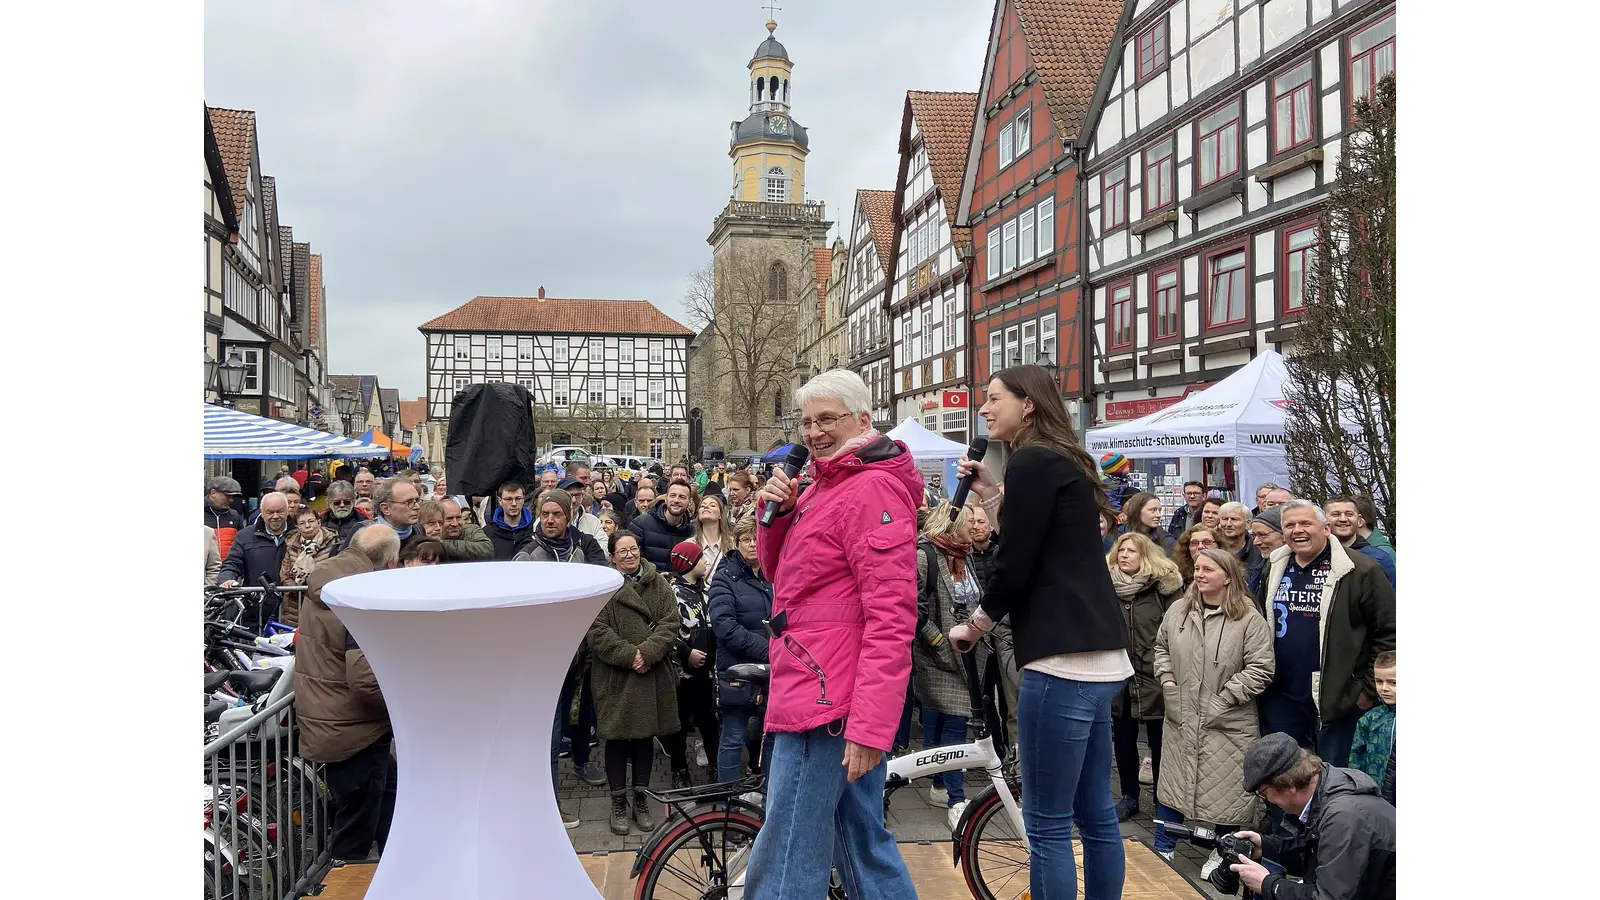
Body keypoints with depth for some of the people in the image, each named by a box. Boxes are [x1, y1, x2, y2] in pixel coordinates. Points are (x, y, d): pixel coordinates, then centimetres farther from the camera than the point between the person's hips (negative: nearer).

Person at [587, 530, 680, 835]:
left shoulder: (658, 583, 7)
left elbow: (670, 623, -2)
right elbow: (597, 632, -10)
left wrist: (648, 652, -16)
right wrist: (629, 655, -18)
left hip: (653, 676, 3)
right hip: (615, 677, -2)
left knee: (646, 736, 11)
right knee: (617, 739, 6)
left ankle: (641, 799, 24)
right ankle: (618, 803, 19)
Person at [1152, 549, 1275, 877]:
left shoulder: (1249, 619, -12)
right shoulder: (1178, 611, 2)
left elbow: (1260, 669, -14)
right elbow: (1161, 647, 17)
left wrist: (1223, 699, -15)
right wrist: (1167, 681, 4)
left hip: (1227, 724, -4)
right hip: (1181, 718, 4)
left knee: (1226, 789, 7)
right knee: (1171, 784, 12)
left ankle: (1223, 853, 28)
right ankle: (1162, 849, 26)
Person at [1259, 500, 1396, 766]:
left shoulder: (1359, 571, -11)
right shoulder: (1275, 569, 8)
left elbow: (1389, 632, -10)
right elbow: (1259, 625, 20)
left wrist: (1369, 687, -9)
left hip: (1338, 699, -5)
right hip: (1280, 696, 5)